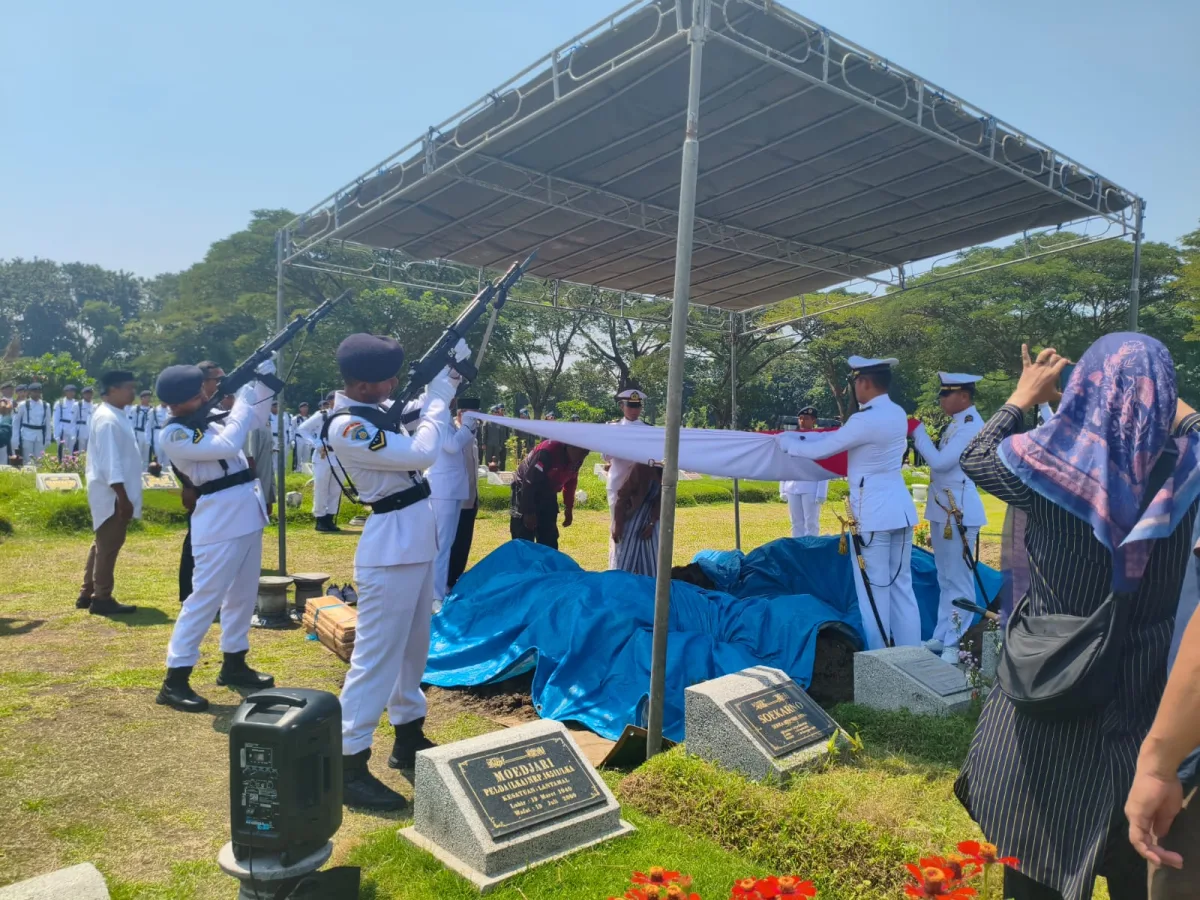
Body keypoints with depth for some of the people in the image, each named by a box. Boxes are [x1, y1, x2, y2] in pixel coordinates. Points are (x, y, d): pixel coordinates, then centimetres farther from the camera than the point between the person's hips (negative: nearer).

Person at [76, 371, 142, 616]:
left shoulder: (115, 415, 13)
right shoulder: (108, 419, -19)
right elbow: (110, 462, -23)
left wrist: (124, 496, 19)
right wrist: (123, 497, -23)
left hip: (112, 493, 10)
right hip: (112, 494, -10)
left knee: (103, 544, 17)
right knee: (108, 546, -1)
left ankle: (87, 594, 27)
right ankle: (101, 599, 8)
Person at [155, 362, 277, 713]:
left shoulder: (210, 418, 11)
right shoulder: (174, 435, -14)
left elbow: (256, 417, 20)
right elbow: (228, 446, -25)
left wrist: (263, 380, 5)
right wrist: (243, 402, -14)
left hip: (248, 515, 9)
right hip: (219, 521, -9)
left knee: (243, 595, 16)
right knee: (205, 597, -6)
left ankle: (233, 665, 29)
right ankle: (174, 681, 2)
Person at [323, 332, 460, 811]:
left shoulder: (378, 410, 8)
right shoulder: (346, 427, -20)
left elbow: (427, 426, 17)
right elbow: (421, 453, -23)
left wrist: (443, 382, 3)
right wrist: (439, 397, -9)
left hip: (417, 542, 10)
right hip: (390, 548, -10)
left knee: (412, 646, 19)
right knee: (377, 655, -4)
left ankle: (409, 739, 35)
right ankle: (349, 767, 6)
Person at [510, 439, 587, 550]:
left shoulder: (577, 459, -9)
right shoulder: (548, 451, -32)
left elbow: (571, 481, 9)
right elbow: (529, 482, -29)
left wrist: (569, 508, 10)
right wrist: (529, 512, -25)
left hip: (548, 494, 7)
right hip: (525, 491, -7)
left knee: (549, 540, 8)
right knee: (523, 539, -9)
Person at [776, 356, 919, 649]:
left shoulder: (865, 420, -18)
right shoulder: (897, 414, 9)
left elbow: (818, 451, -12)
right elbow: (839, 436, 16)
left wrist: (785, 440, 6)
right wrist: (799, 435, 15)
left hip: (874, 512, -8)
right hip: (901, 507, 9)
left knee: (875, 587, 1)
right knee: (902, 584, 13)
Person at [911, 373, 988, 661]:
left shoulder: (972, 426, -16)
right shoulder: (957, 423, 14)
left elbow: (941, 462, -21)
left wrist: (918, 432, -11)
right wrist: (921, 437, 4)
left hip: (959, 512, -10)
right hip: (943, 509, 10)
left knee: (959, 580, -3)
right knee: (946, 579, 16)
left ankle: (956, 644, 3)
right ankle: (942, 637, 25)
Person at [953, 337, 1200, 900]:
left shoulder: (1051, 461, -15)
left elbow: (975, 458, 5)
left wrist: (1024, 396, 14)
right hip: (1139, 683, 3)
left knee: (1037, 839, 15)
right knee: (1132, 848, 18)